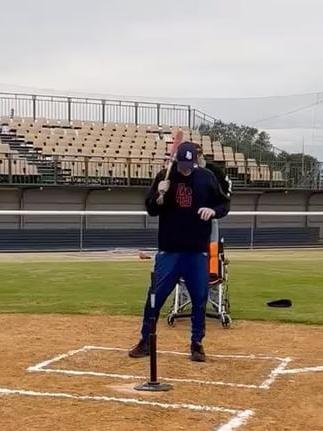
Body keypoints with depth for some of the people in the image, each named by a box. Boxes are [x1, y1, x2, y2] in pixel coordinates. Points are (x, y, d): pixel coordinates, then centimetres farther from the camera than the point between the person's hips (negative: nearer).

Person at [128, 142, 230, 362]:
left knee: (200, 298, 5)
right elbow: (151, 210, 1)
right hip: (169, 249, 0)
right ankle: (145, 342, 14)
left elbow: (223, 205, 5)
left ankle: (197, 343, 18)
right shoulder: (165, 177, -2)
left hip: (198, 250, 1)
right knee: (156, 295, 2)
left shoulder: (207, 178, -1)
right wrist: (159, 196, -19)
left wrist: (213, 211, -17)